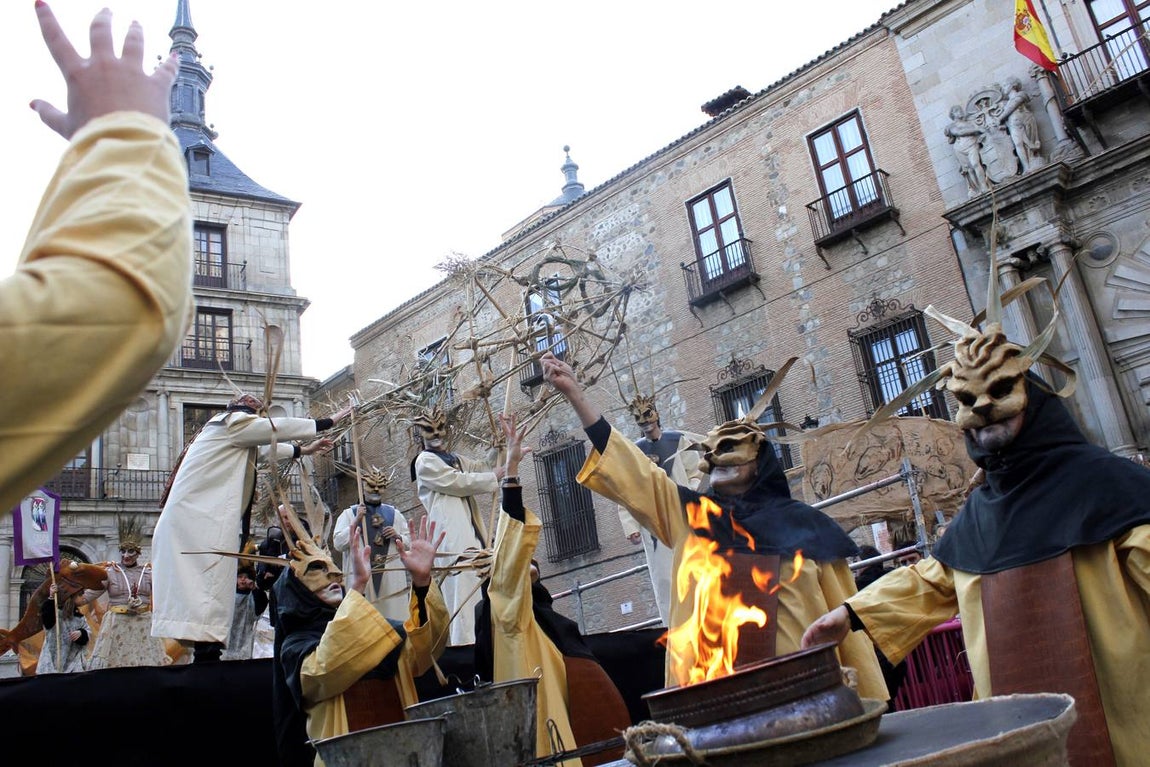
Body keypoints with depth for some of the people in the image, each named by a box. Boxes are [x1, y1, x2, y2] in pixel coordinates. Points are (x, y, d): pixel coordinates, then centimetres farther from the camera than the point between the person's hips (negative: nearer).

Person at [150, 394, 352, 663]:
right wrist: (329, 421, 13)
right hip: (200, 521, -10)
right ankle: (206, 651, -24)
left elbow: (264, 449, 40)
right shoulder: (235, 422, 1)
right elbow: (280, 428, 4)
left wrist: (303, 450, 49)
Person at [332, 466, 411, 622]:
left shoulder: (394, 514, 15)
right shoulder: (349, 514, 8)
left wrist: (397, 536, -4)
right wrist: (355, 522, -10)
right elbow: (338, 543, -2)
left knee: (393, 617, -2)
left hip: (391, 577, 3)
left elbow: (410, 542, 15)